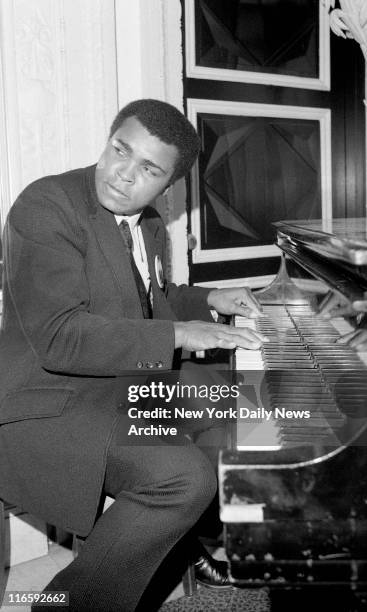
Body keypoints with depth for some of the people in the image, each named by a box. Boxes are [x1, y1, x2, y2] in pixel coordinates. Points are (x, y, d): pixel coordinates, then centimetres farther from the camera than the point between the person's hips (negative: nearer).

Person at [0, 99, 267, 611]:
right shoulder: (46, 205, -18)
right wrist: (177, 333, -27)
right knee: (186, 477, -29)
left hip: (126, 387, 10)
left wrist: (208, 300, 12)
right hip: (49, 407, -9)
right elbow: (59, 338, -28)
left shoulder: (149, 225, 10)